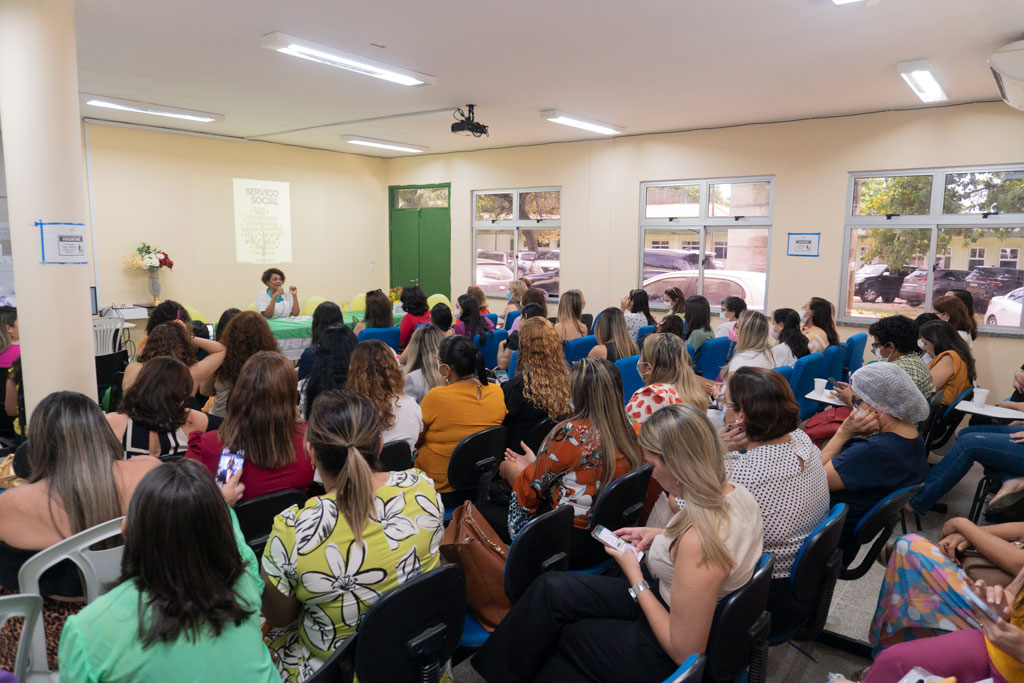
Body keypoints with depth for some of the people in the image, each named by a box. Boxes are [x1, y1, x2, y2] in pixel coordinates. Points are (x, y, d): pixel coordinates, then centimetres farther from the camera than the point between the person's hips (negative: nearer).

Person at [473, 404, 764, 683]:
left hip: (666, 658, -8)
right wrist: (660, 536, 2)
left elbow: (685, 651, -26)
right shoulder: (737, 492, -8)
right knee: (552, 586, 7)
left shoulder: (698, 541, -36)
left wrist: (634, 577, -17)